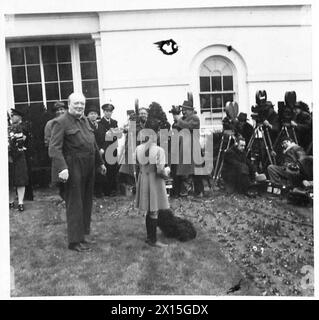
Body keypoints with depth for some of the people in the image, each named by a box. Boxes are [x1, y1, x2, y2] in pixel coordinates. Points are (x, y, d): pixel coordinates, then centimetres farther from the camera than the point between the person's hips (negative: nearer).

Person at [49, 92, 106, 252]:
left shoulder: (84, 120, 13)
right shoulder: (61, 122, -12)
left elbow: (93, 144, 20)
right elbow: (54, 148, -20)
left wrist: (100, 162, 22)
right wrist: (62, 168, -31)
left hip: (88, 168, 8)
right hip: (73, 169, -8)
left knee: (87, 202, 17)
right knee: (75, 204, 0)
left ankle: (84, 234, 32)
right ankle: (75, 241, 12)